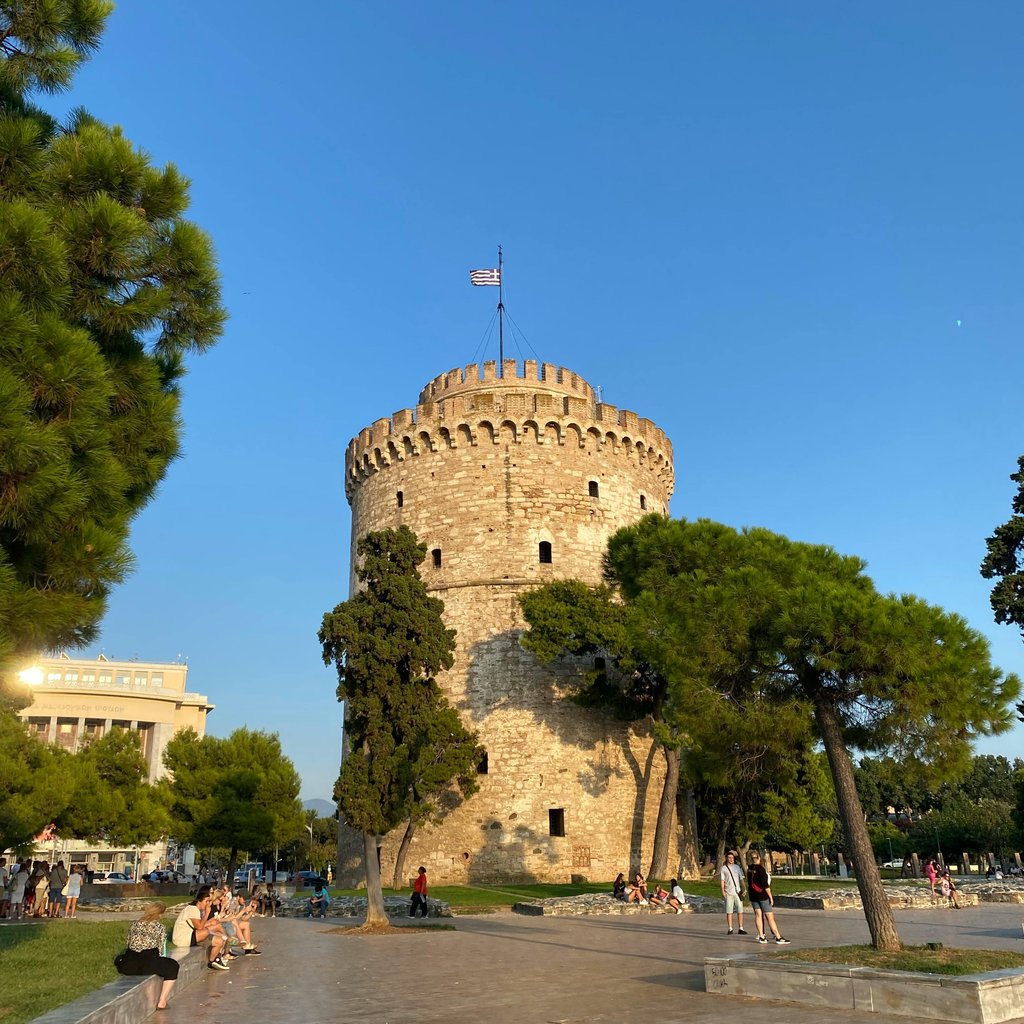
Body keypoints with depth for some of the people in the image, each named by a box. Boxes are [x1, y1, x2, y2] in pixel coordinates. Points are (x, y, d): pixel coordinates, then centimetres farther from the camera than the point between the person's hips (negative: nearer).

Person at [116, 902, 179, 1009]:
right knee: (173, 966, 19)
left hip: (129, 966, 4)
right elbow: (160, 949, 7)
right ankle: (161, 1003, 11)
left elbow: (129, 943, 18)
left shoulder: (135, 925, 17)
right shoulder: (160, 927, 6)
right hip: (149, 965, -4)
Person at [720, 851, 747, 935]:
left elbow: (741, 879, 13)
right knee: (729, 911, 0)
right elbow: (722, 880, 3)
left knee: (740, 910, 0)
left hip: (737, 892, 2)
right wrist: (723, 891, -6)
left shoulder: (737, 867, 11)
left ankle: (740, 928, 7)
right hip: (728, 893, -2)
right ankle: (730, 929, 7)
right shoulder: (723, 868, 3)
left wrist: (743, 889, 3)